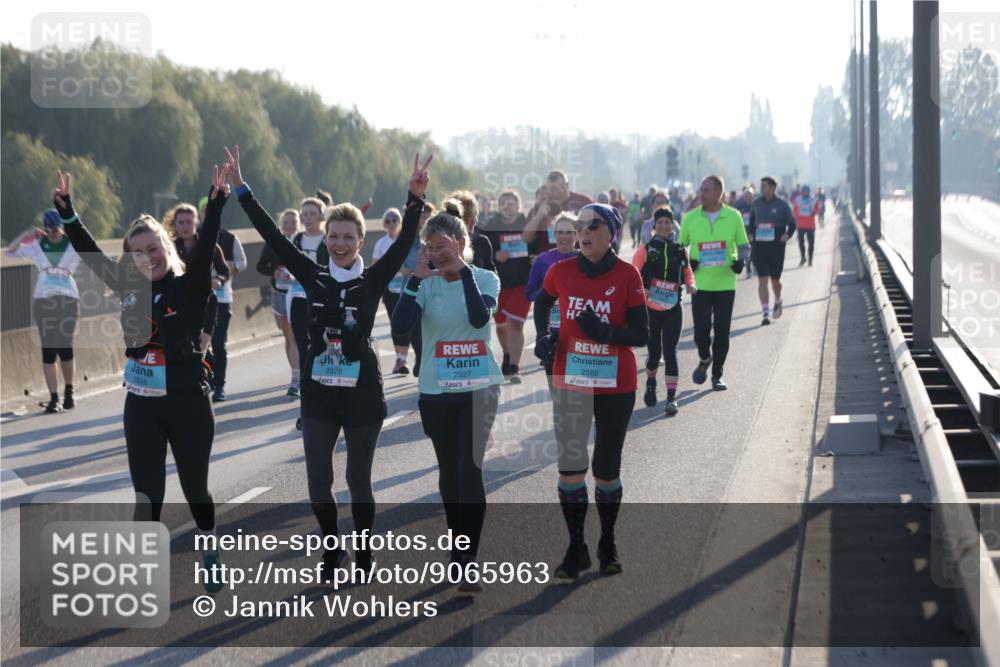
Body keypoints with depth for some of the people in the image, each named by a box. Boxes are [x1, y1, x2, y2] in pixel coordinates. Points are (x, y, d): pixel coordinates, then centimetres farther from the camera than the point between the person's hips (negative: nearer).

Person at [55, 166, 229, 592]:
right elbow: (89, 251, 7)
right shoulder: (130, 289, 3)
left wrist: (216, 203, -34)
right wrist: (65, 209, 1)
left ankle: (211, 556, 36)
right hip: (141, 405, 3)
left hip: (188, 402, -2)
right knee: (146, 494, 2)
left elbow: (205, 247, -22)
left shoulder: (190, 287, -7)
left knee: (194, 487, 12)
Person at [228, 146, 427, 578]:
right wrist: (240, 190, -3)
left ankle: (363, 557, 21)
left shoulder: (373, 281, -3)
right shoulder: (312, 278, 2)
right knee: (318, 482, 1)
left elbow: (405, 243, -14)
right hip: (319, 394, 2)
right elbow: (272, 236, 1)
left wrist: (415, 198, -28)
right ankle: (333, 551, 22)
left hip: (362, 394, -2)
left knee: (359, 480, 6)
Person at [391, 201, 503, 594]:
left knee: (470, 469, -11)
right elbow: (400, 325, -16)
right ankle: (459, 549, 26)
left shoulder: (485, 279, -3)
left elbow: (480, 317, -23)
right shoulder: (427, 284, -1)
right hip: (436, 392, 2)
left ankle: (468, 563, -11)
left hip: (479, 389, -2)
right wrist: (417, 278, -19)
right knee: (449, 471, 11)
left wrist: (463, 269, -22)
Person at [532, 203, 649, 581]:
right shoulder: (561, 272, -2)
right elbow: (542, 302, 21)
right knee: (570, 466, 0)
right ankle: (576, 548, 11)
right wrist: (542, 337, 5)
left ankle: (608, 544, 26)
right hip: (570, 382, 2)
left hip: (616, 386, -1)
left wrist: (606, 332, -26)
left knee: (607, 469, 8)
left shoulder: (627, 275, -9)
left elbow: (641, 335, -9)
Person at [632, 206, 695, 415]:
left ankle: (672, 398, -7)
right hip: (649, 309, -1)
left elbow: (687, 271, 17)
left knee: (670, 352, -8)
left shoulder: (680, 250, 4)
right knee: (654, 352, 10)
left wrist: (690, 285, -4)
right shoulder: (646, 250, -4)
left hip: (673, 310, 1)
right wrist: (641, 290, -25)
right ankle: (650, 383, 40)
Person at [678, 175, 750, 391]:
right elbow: (679, 246, 11)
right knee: (701, 329, -6)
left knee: (722, 331, 2)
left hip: (725, 284, 0)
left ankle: (717, 375, 16)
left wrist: (742, 261, -12)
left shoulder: (733, 217, -1)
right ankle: (704, 359, 25)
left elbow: (744, 245, 9)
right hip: (700, 284, 0)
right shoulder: (691, 218, 0)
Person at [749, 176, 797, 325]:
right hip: (759, 246, 1)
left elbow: (792, 223, 6)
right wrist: (751, 233, 3)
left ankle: (777, 302, 41)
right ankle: (766, 313, -7)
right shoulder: (756, 203, 4)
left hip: (776, 246, -1)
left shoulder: (782, 204, -3)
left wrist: (788, 235, -10)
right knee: (762, 280, -7)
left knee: (775, 280, 10)